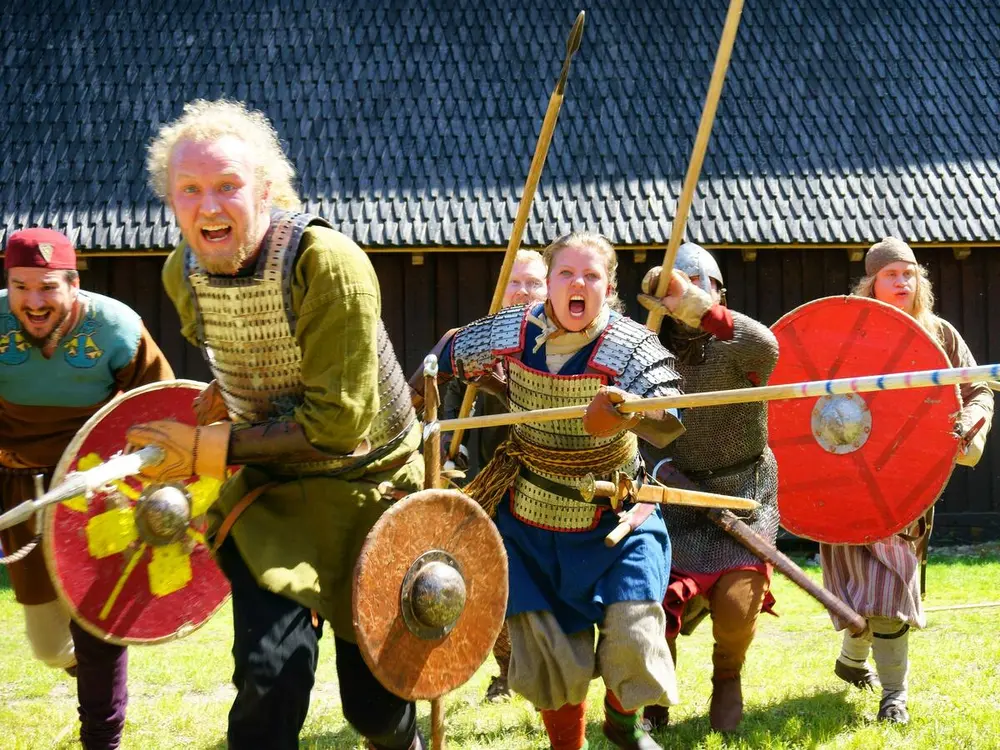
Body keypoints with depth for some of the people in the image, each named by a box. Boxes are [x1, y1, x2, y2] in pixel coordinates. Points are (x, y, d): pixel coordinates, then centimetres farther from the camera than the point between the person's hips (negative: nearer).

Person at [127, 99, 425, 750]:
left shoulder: (328, 263, -26)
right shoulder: (183, 274, -7)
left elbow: (337, 424, -27)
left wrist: (207, 449, -23)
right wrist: (223, 394, 2)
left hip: (371, 483, -3)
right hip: (274, 490, 3)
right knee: (270, 675, -20)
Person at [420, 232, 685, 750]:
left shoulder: (631, 347, -22)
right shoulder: (509, 333, -12)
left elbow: (669, 422, -39)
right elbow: (448, 353, 10)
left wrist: (629, 412, -60)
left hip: (614, 521, -2)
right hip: (531, 523, 2)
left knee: (633, 637, -13)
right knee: (549, 649, 2)